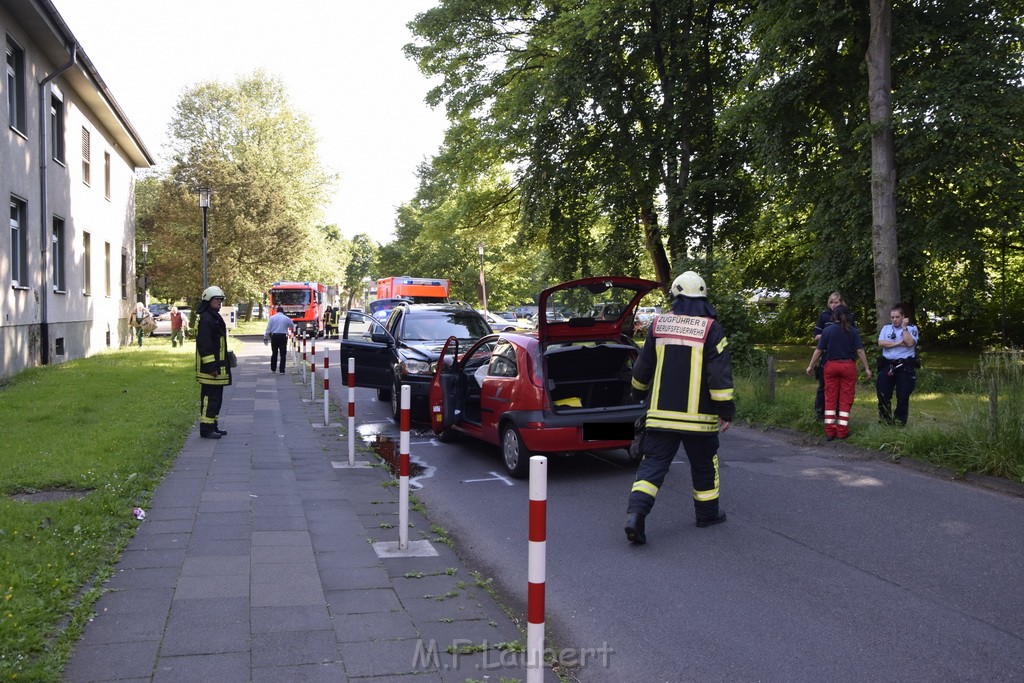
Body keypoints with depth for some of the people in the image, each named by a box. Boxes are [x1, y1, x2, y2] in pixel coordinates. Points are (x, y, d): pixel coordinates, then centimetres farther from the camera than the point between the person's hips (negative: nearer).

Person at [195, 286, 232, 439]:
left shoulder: (216, 317, 17)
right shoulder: (205, 319, -16)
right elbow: (204, 345, -22)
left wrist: (223, 365, 26)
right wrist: (211, 366, -24)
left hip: (218, 366, 11)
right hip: (210, 368, -11)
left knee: (217, 397, 15)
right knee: (210, 397, -7)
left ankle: (213, 425, 23)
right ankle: (206, 428, -2)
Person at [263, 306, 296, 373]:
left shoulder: (272, 318, 2)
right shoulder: (286, 318, 1)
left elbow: (268, 329, 0)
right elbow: (292, 326, 14)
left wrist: (266, 337, 5)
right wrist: (293, 331, 36)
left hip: (274, 336, 2)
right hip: (283, 336, -2)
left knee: (274, 353, 13)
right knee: (283, 354, 0)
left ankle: (273, 369, 21)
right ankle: (282, 370, -5)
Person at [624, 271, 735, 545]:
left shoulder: (658, 324, 3)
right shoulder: (711, 328, -6)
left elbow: (643, 365, 11)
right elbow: (719, 372, -11)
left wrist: (638, 392, 29)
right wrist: (726, 409, -5)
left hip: (661, 412, 2)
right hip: (698, 415, -2)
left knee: (653, 463, 2)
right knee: (704, 464, 17)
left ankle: (636, 512, -16)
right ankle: (707, 512, 30)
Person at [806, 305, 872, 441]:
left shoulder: (827, 330, -2)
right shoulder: (853, 331, -1)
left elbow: (819, 350, -2)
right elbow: (860, 351, -5)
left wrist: (811, 366, 8)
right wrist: (867, 368, 2)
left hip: (831, 366, 0)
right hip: (848, 366, 0)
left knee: (830, 399, 6)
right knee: (845, 399, 5)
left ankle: (829, 432, 6)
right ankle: (842, 431, 5)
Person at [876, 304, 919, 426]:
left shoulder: (911, 328, 3)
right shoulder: (886, 328, 12)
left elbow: (910, 343, -15)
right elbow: (881, 343, -4)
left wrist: (904, 327, -13)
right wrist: (899, 343, -11)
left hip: (905, 366, -3)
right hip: (887, 365, 3)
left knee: (903, 395, -1)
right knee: (882, 393, -1)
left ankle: (901, 420, 12)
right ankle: (885, 419, 13)